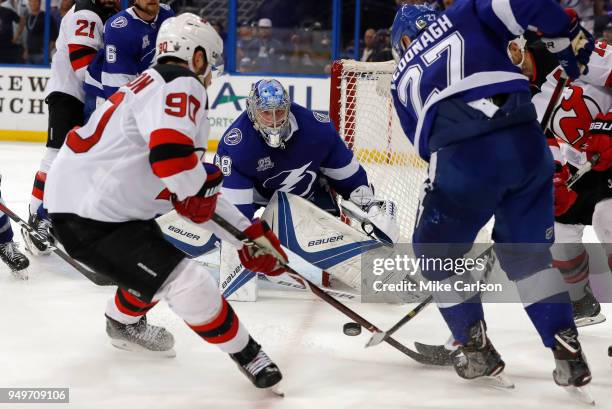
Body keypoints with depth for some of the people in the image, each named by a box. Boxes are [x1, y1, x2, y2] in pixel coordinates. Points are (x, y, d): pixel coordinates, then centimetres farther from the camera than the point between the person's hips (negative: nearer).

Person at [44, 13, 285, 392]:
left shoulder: (154, 85, 19)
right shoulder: (180, 83, -13)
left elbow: (197, 195, 22)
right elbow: (171, 151, -33)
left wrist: (249, 234, 20)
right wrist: (200, 187, -12)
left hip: (76, 197, 11)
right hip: (90, 218, -11)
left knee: (157, 259, 33)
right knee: (190, 284, -13)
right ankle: (247, 354, 4)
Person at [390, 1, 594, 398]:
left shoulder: (404, 79, 27)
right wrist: (569, 38, 11)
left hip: (461, 160, -1)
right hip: (526, 142, 1)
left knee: (436, 251, 24)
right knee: (528, 250, 21)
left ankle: (477, 350, 24)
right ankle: (568, 354, 13)